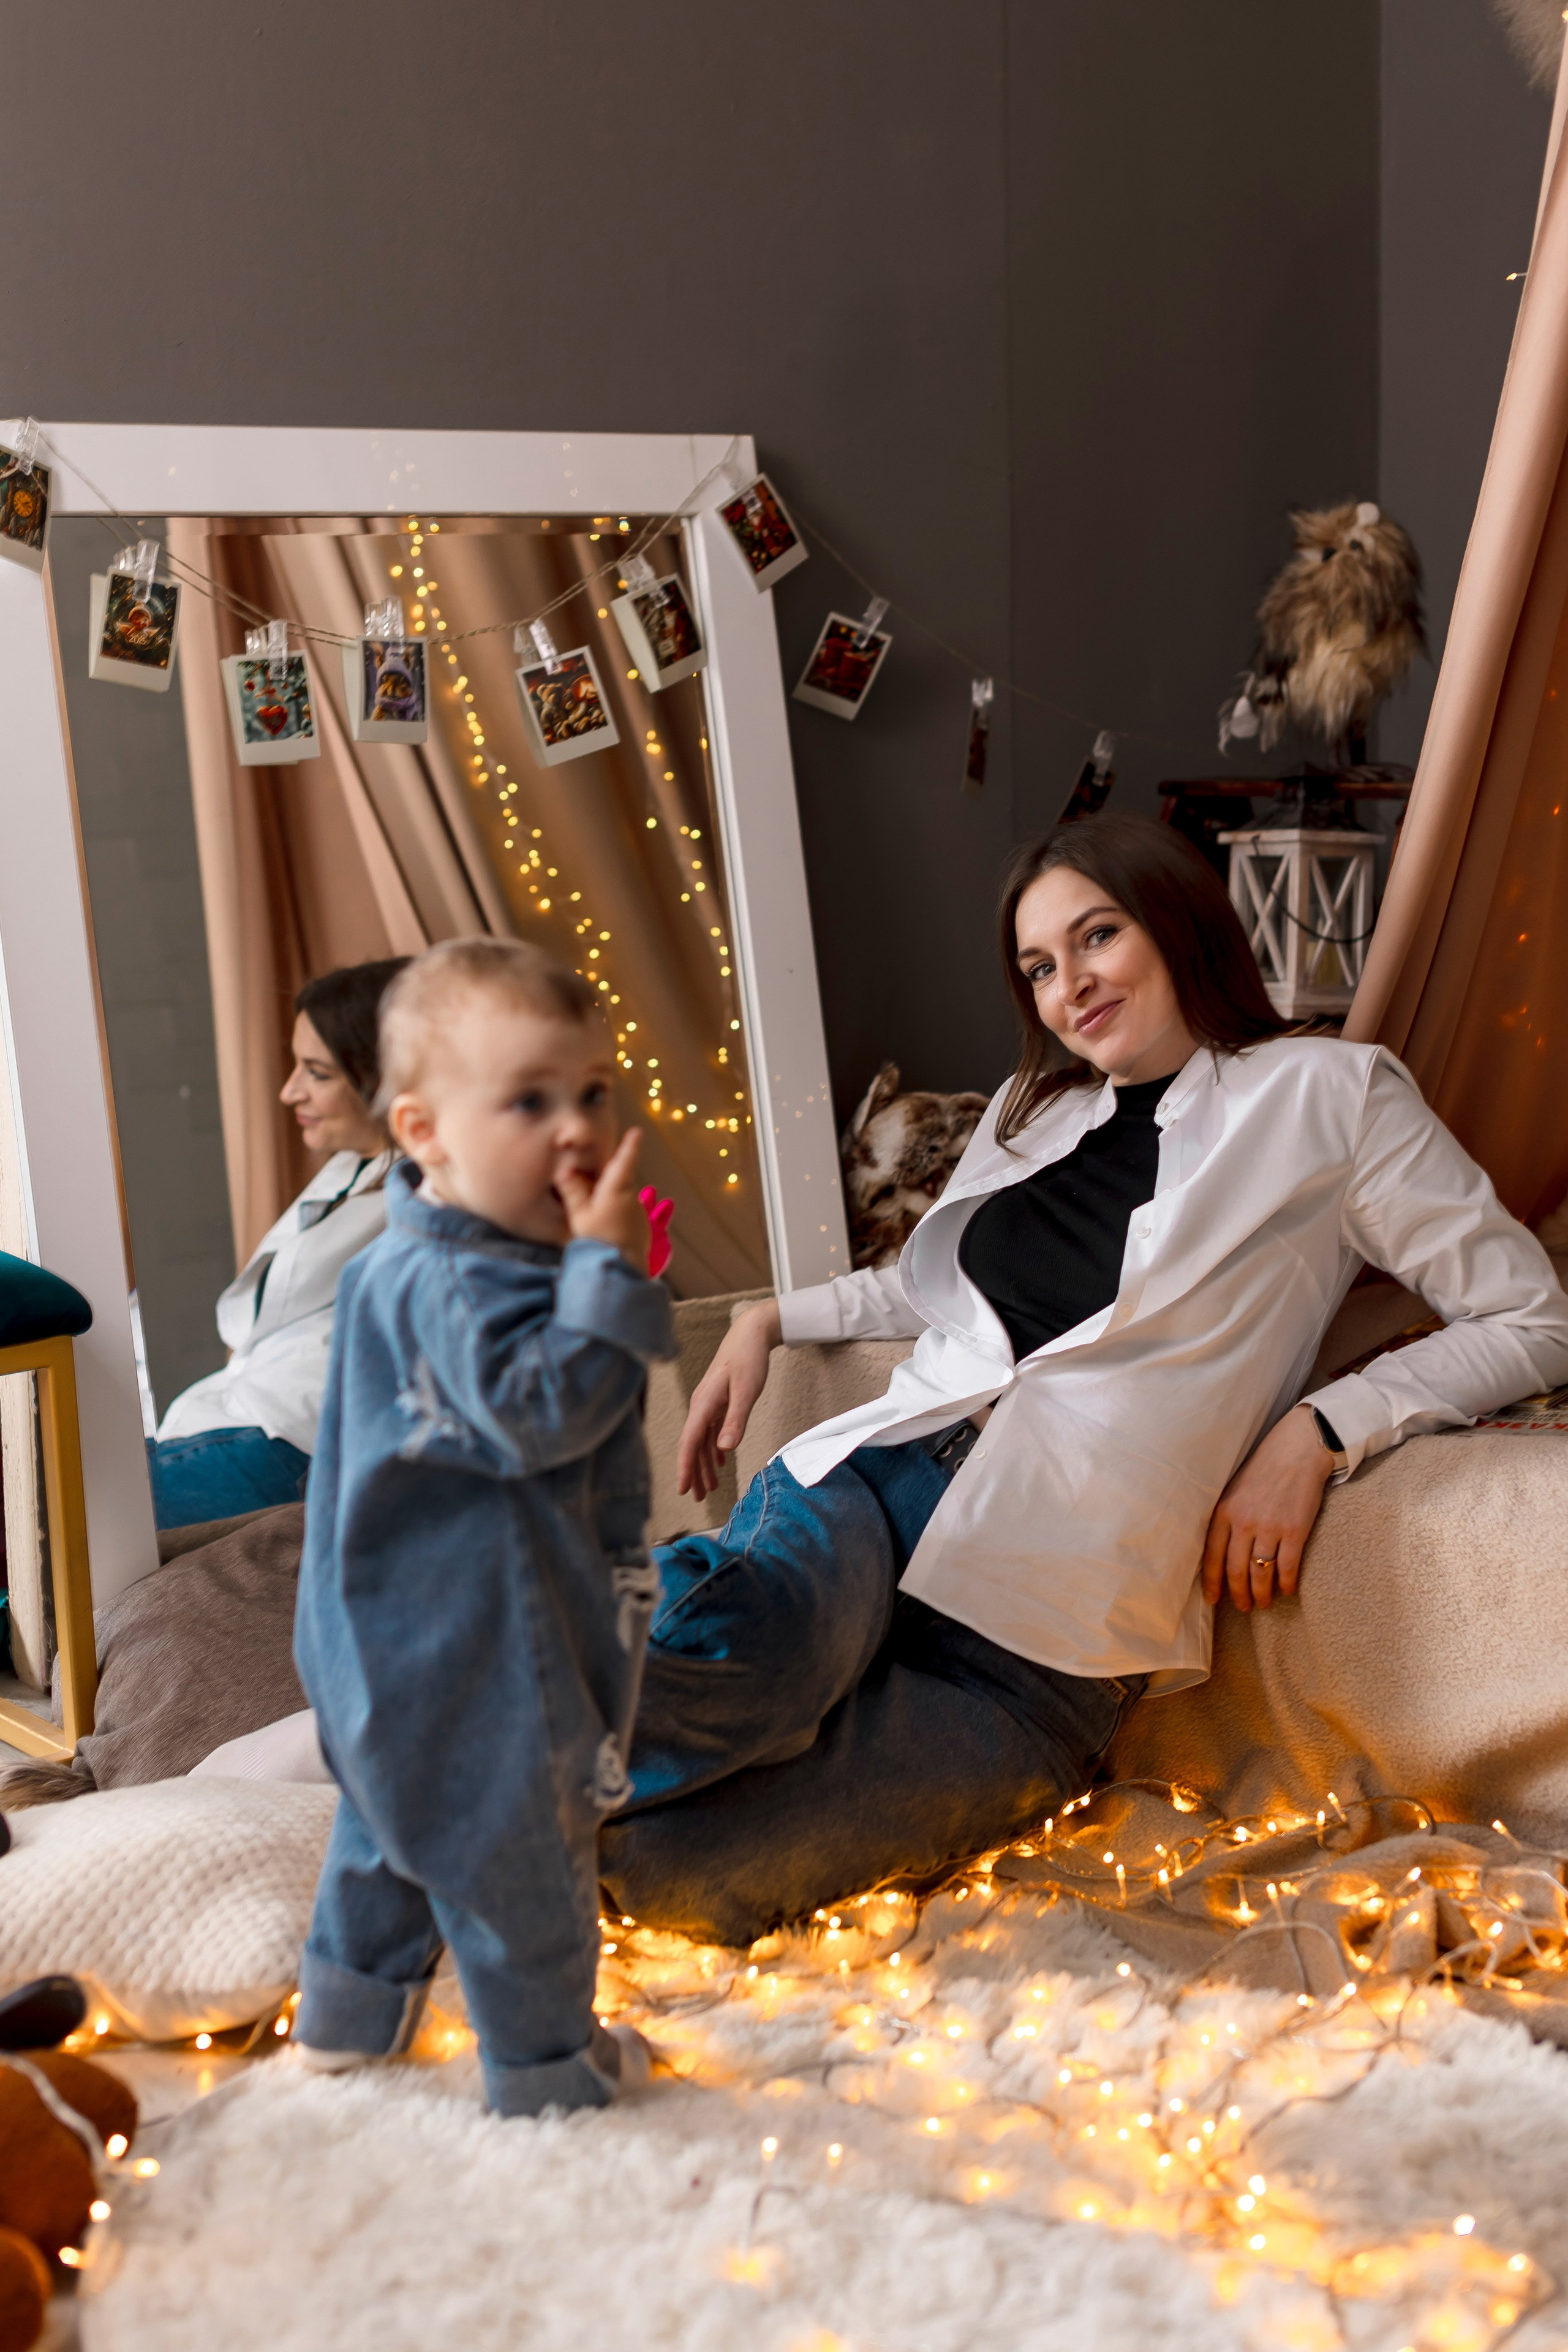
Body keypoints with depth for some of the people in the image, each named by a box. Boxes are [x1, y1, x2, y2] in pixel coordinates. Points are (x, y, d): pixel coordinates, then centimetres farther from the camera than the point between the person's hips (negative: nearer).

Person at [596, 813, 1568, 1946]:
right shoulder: (1037, 1109, 25)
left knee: (676, 1868, -26)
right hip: (869, 1476, 4)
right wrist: (774, 1320, 28)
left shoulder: (1328, 1094, 8)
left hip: (1048, 1621, -4)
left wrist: (1318, 1429, -6)